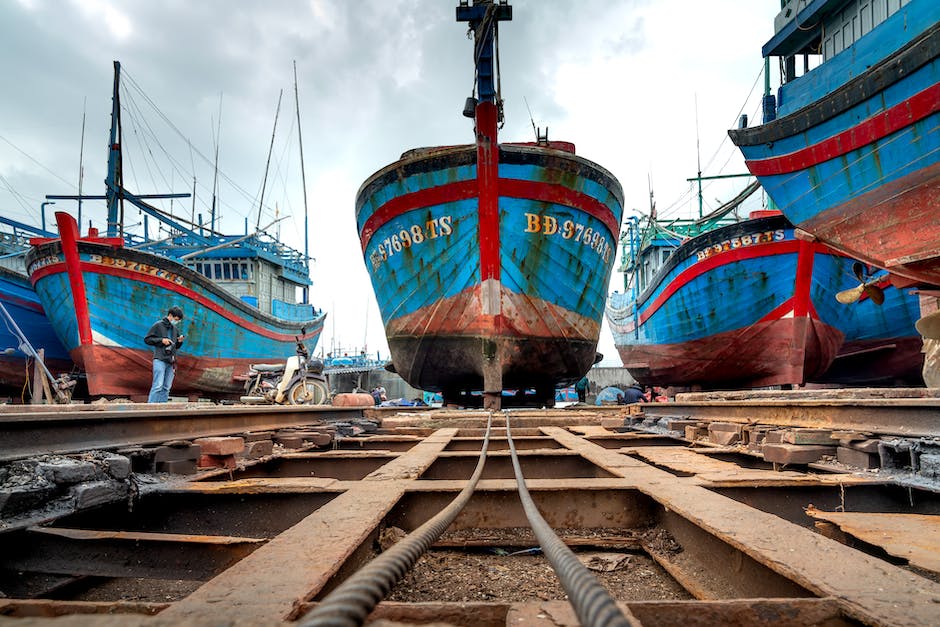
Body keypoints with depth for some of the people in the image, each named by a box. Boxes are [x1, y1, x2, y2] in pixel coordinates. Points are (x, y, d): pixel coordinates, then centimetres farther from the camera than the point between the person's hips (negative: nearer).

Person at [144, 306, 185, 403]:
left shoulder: (175, 329, 18)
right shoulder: (158, 325, 1)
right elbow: (147, 339, -2)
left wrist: (179, 341, 4)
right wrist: (161, 340, -12)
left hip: (171, 362, 6)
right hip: (160, 360, -6)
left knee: (166, 388, 4)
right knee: (158, 386, -13)